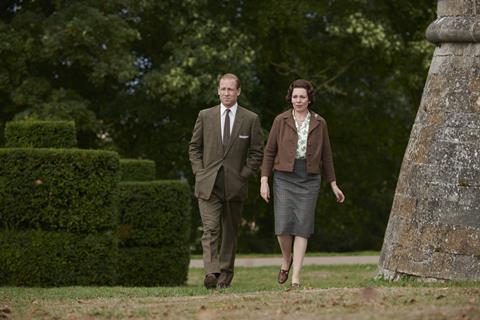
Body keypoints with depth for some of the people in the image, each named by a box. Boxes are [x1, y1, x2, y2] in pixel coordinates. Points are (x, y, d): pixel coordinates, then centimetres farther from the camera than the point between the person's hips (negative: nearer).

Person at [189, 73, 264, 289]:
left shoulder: (250, 119, 3)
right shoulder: (205, 116, 6)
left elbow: (257, 152, 6)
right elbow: (194, 147, 12)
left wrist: (243, 175, -3)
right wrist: (199, 172, 1)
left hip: (235, 185, 1)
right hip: (208, 184, 0)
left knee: (230, 232, 8)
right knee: (210, 230, -13)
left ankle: (225, 276, 16)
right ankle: (211, 273, -23)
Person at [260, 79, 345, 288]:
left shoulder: (319, 123, 6)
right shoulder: (281, 121, 2)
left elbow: (326, 155, 11)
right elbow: (269, 151, 3)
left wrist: (333, 184, 10)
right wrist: (264, 181, -4)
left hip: (309, 179, 1)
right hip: (284, 178, -1)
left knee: (302, 227, -5)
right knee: (283, 226, -10)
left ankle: (296, 278, -5)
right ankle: (287, 259, 21)